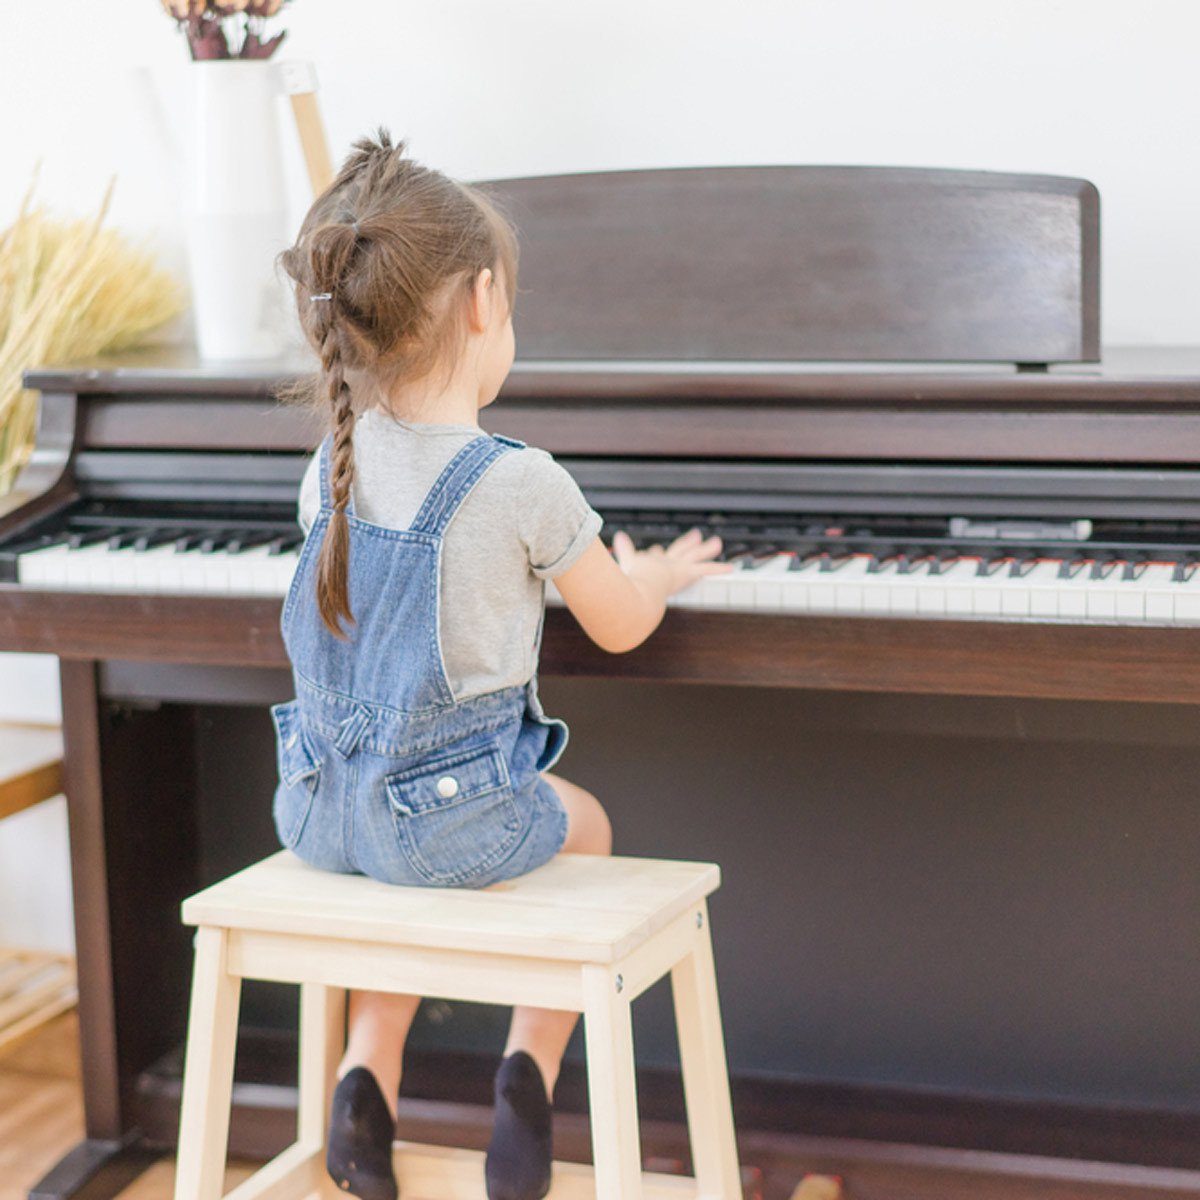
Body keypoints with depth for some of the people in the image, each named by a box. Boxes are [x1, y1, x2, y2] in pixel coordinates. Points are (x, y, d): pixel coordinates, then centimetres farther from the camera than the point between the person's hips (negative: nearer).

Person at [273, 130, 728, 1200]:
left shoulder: (336, 466, -1)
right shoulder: (524, 483, -19)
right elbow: (621, 627, -5)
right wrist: (657, 573, 19)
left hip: (323, 813, 5)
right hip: (455, 815, -5)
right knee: (583, 825, 27)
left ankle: (368, 1072, 24)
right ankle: (531, 1068, 15)